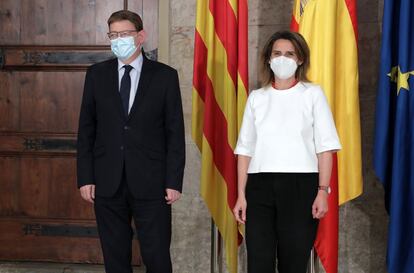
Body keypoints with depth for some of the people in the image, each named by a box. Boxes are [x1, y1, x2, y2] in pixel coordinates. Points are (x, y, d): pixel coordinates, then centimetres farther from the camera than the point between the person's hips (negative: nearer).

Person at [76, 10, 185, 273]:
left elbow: (175, 133, 0)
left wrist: (174, 182, -6)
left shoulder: (165, 76, 1)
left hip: (150, 183, -2)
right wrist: (85, 178, 0)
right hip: (107, 182, 2)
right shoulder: (97, 74, 7)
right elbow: (86, 130, 7)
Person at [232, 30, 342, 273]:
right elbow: (245, 149, 9)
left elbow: (325, 147, -1)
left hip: (301, 184, -2)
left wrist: (323, 191, -10)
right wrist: (241, 195, 2)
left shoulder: (313, 94, 5)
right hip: (260, 185, 2)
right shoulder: (256, 97, 11)